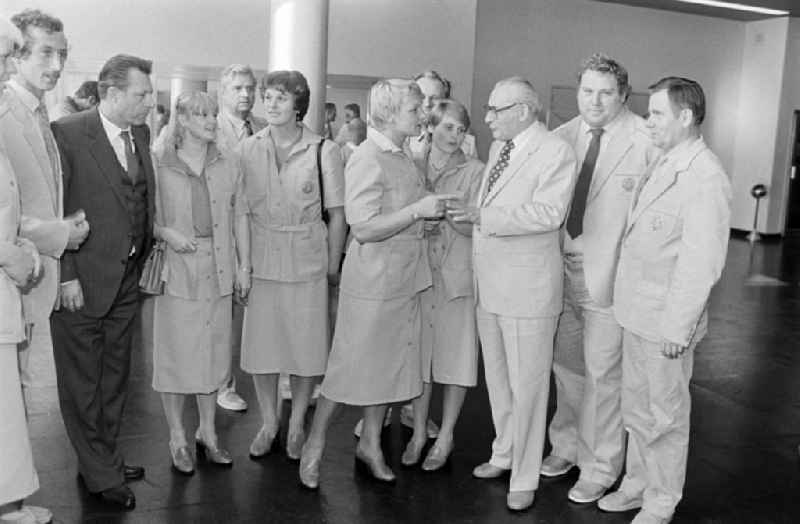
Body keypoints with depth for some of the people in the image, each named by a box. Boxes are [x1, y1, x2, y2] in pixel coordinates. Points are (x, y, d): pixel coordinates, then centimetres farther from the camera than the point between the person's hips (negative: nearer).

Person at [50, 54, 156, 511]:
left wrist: (146, 252, 4)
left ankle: (106, 457, 36)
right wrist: (66, 275, -17)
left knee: (115, 374, 18)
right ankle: (100, 474, 21)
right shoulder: (68, 134, -14)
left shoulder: (141, 134, 6)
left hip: (128, 278, 7)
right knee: (83, 379, 7)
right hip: (83, 280, -6)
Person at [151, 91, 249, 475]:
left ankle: (207, 432, 27)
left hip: (217, 271, 3)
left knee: (213, 353, 11)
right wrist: (166, 233, -18)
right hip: (176, 270, -3)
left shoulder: (228, 166, 6)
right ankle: (177, 438, 19)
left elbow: (239, 216, 10)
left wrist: (243, 265, 6)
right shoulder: (159, 166, -4)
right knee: (176, 354, 3)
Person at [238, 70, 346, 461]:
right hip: (261, 259, 2)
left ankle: (296, 425, 23)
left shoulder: (324, 151, -3)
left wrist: (333, 266, -4)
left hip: (307, 260, -2)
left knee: (307, 345, 4)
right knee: (261, 343, 6)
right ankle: (268, 424, 25)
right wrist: (241, 259, -1)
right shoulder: (249, 148, 3)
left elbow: (336, 214, -2)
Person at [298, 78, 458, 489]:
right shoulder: (367, 159, -16)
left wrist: (430, 214, 7)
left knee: (389, 364, 15)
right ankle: (314, 447, 20)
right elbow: (364, 228, -22)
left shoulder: (404, 157, 11)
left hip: (403, 280, 8)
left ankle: (371, 444, 30)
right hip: (372, 282, -8)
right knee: (350, 366, 2)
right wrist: (417, 211, -23)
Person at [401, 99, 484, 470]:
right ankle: (419, 432, 23)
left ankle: (445, 437, 20)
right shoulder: (414, 166, 6)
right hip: (419, 269, 2)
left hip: (458, 273, -2)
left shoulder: (474, 171, -2)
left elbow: (475, 227, -6)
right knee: (419, 352, 9)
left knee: (455, 354, 4)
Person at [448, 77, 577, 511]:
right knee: (496, 377, 19)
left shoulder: (555, 152, -13)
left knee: (527, 385, 3)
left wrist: (484, 216, -28)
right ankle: (505, 453, 38)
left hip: (527, 286, -8)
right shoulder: (498, 149, 12)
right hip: (489, 281, 8)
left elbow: (548, 213, -25)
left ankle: (524, 478, 19)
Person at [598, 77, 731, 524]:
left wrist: (678, 325, -19)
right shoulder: (665, 165, 9)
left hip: (667, 322, -8)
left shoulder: (705, 177, -19)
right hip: (639, 312, 8)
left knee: (665, 414, 9)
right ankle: (638, 483, 37)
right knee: (637, 407, 20)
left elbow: (702, 263, -21)